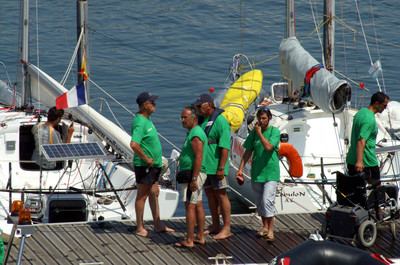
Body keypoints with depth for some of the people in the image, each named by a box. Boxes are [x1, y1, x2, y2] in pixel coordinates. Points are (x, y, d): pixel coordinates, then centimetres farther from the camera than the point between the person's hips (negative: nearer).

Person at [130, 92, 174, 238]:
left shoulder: (147, 119, 11)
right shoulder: (139, 122, -22)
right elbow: (134, 144, -34)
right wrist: (146, 159, -24)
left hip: (153, 164, 10)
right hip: (144, 165, -10)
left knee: (154, 193, 16)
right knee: (142, 195, -2)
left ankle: (158, 225, 25)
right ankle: (140, 228, 5)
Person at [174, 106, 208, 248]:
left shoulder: (196, 135, -17)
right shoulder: (194, 132, 17)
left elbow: (199, 157, -23)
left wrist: (193, 179, -25)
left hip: (193, 173, -11)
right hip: (195, 174, 11)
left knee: (190, 206, -11)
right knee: (198, 206, 12)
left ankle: (189, 241, -12)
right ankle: (200, 237, 17)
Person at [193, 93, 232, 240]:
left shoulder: (220, 121, -14)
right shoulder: (201, 120, 12)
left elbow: (225, 147, -18)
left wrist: (221, 167, -22)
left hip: (216, 166, -8)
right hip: (203, 165, 8)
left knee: (221, 195, -4)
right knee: (209, 194, 13)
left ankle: (226, 228, 1)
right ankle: (215, 226, 22)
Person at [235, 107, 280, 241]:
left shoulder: (275, 131, -6)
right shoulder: (254, 132, 7)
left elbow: (268, 147, -22)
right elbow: (248, 152, 12)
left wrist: (259, 132, -15)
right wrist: (241, 168, 7)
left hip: (271, 172, -5)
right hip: (256, 172, 5)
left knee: (267, 200, -15)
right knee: (259, 202, 11)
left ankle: (270, 230, -12)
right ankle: (265, 227, 24)